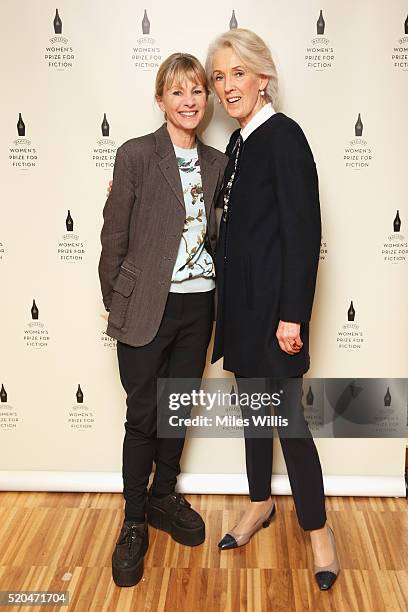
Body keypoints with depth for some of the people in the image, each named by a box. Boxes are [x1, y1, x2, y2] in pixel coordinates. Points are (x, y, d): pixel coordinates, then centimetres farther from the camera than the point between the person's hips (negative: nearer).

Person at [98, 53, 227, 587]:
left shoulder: (216, 162, 7)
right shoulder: (136, 155, -7)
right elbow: (114, 236, -5)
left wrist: (216, 290, 6)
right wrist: (115, 303, -2)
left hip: (199, 306, 4)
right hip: (147, 307, -4)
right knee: (143, 415, 4)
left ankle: (164, 496, 38)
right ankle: (134, 522, 24)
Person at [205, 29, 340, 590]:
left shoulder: (284, 136, -11)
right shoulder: (239, 142, 13)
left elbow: (303, 231, -17)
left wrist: (292, 313, -19)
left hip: (273, 302, -8)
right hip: (240, 301, 8)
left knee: (287, 416, 0)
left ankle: (317, 527, 20)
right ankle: (260, 505, 36)